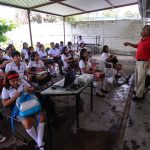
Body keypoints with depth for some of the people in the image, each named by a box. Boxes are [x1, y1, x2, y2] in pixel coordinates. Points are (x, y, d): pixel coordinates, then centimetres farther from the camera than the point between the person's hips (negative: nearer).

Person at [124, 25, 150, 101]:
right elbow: (137, 46, 28)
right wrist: (129, 43, 16)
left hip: (144, 62, -9)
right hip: (138, 61, 9)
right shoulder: (142, 40, 10)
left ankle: (139, 95, 6)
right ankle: (137, 90, 34)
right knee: (137, 78, 18)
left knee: (141, 79, -4)